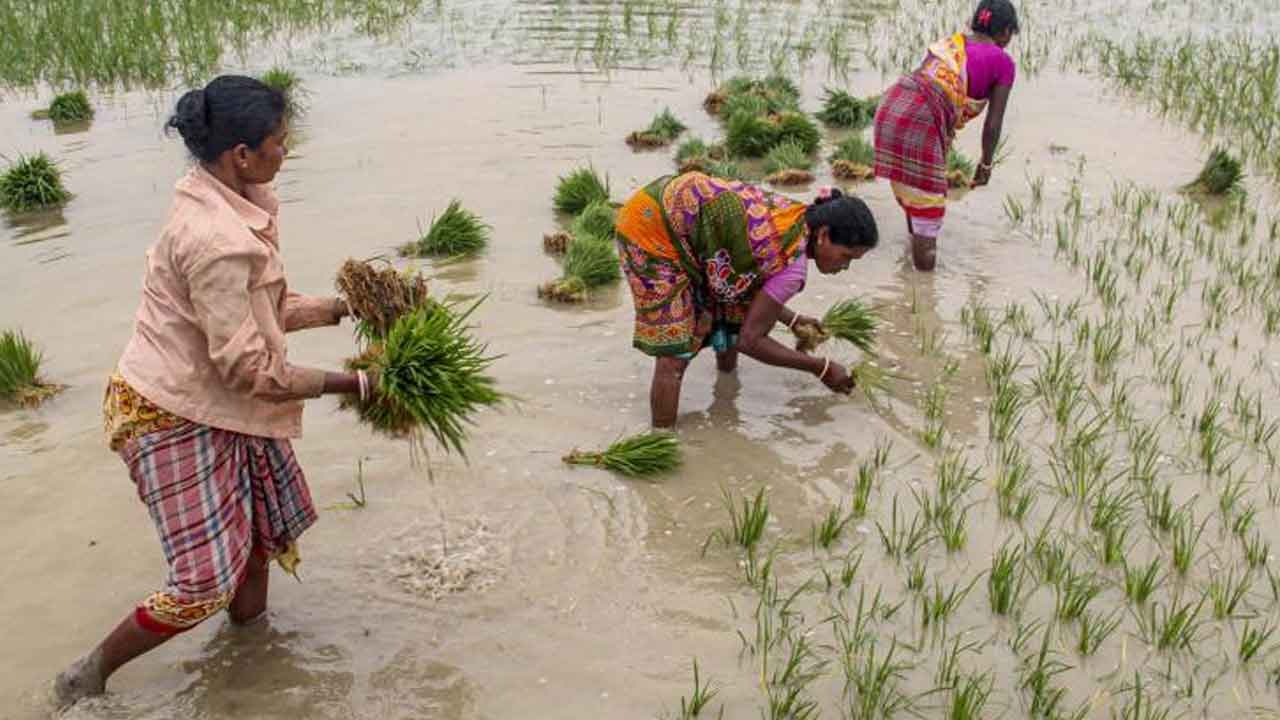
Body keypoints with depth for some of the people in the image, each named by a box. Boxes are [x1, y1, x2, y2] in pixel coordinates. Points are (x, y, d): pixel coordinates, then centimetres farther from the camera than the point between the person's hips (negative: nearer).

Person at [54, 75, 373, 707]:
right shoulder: (216, 240, -30)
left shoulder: (231, 204, 0)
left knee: (266, 526, 19)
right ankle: (86, 679, 16)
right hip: (172, 416, -10)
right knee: (206, 582, -4)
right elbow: (251, 370, -26)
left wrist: (347, 307, 3)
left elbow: (267, 309, 11)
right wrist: (353, 383, -19)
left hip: (214, 403, 10)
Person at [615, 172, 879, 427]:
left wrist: (793, 320, 12)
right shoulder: (794, 265, -23)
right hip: (652, 228, -9)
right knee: (674, 354, -9)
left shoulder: (796, 217, 2)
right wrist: (822, 368, -7)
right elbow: (750, 340, -14)